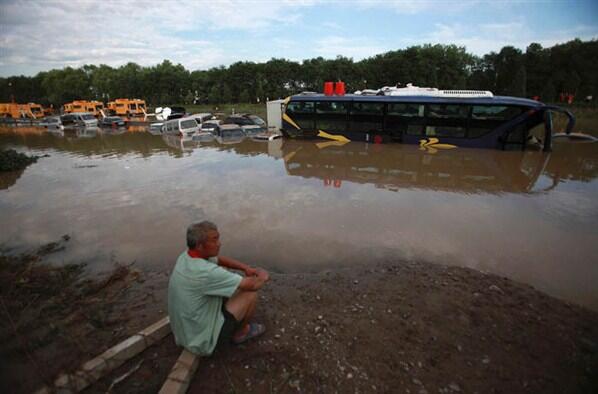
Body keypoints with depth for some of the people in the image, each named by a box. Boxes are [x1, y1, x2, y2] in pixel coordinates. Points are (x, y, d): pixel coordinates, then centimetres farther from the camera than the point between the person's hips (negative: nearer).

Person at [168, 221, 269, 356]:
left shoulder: (186, 256, -6)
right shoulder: (206, 272, -33)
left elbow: (220, 260, 11)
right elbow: (252, 285, -25)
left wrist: (246, 268, -1)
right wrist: (262, 276, -3)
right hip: (203, 339, -8)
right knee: (250, 293, -4)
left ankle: (237, 325, 25)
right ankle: (240, 332, 22)